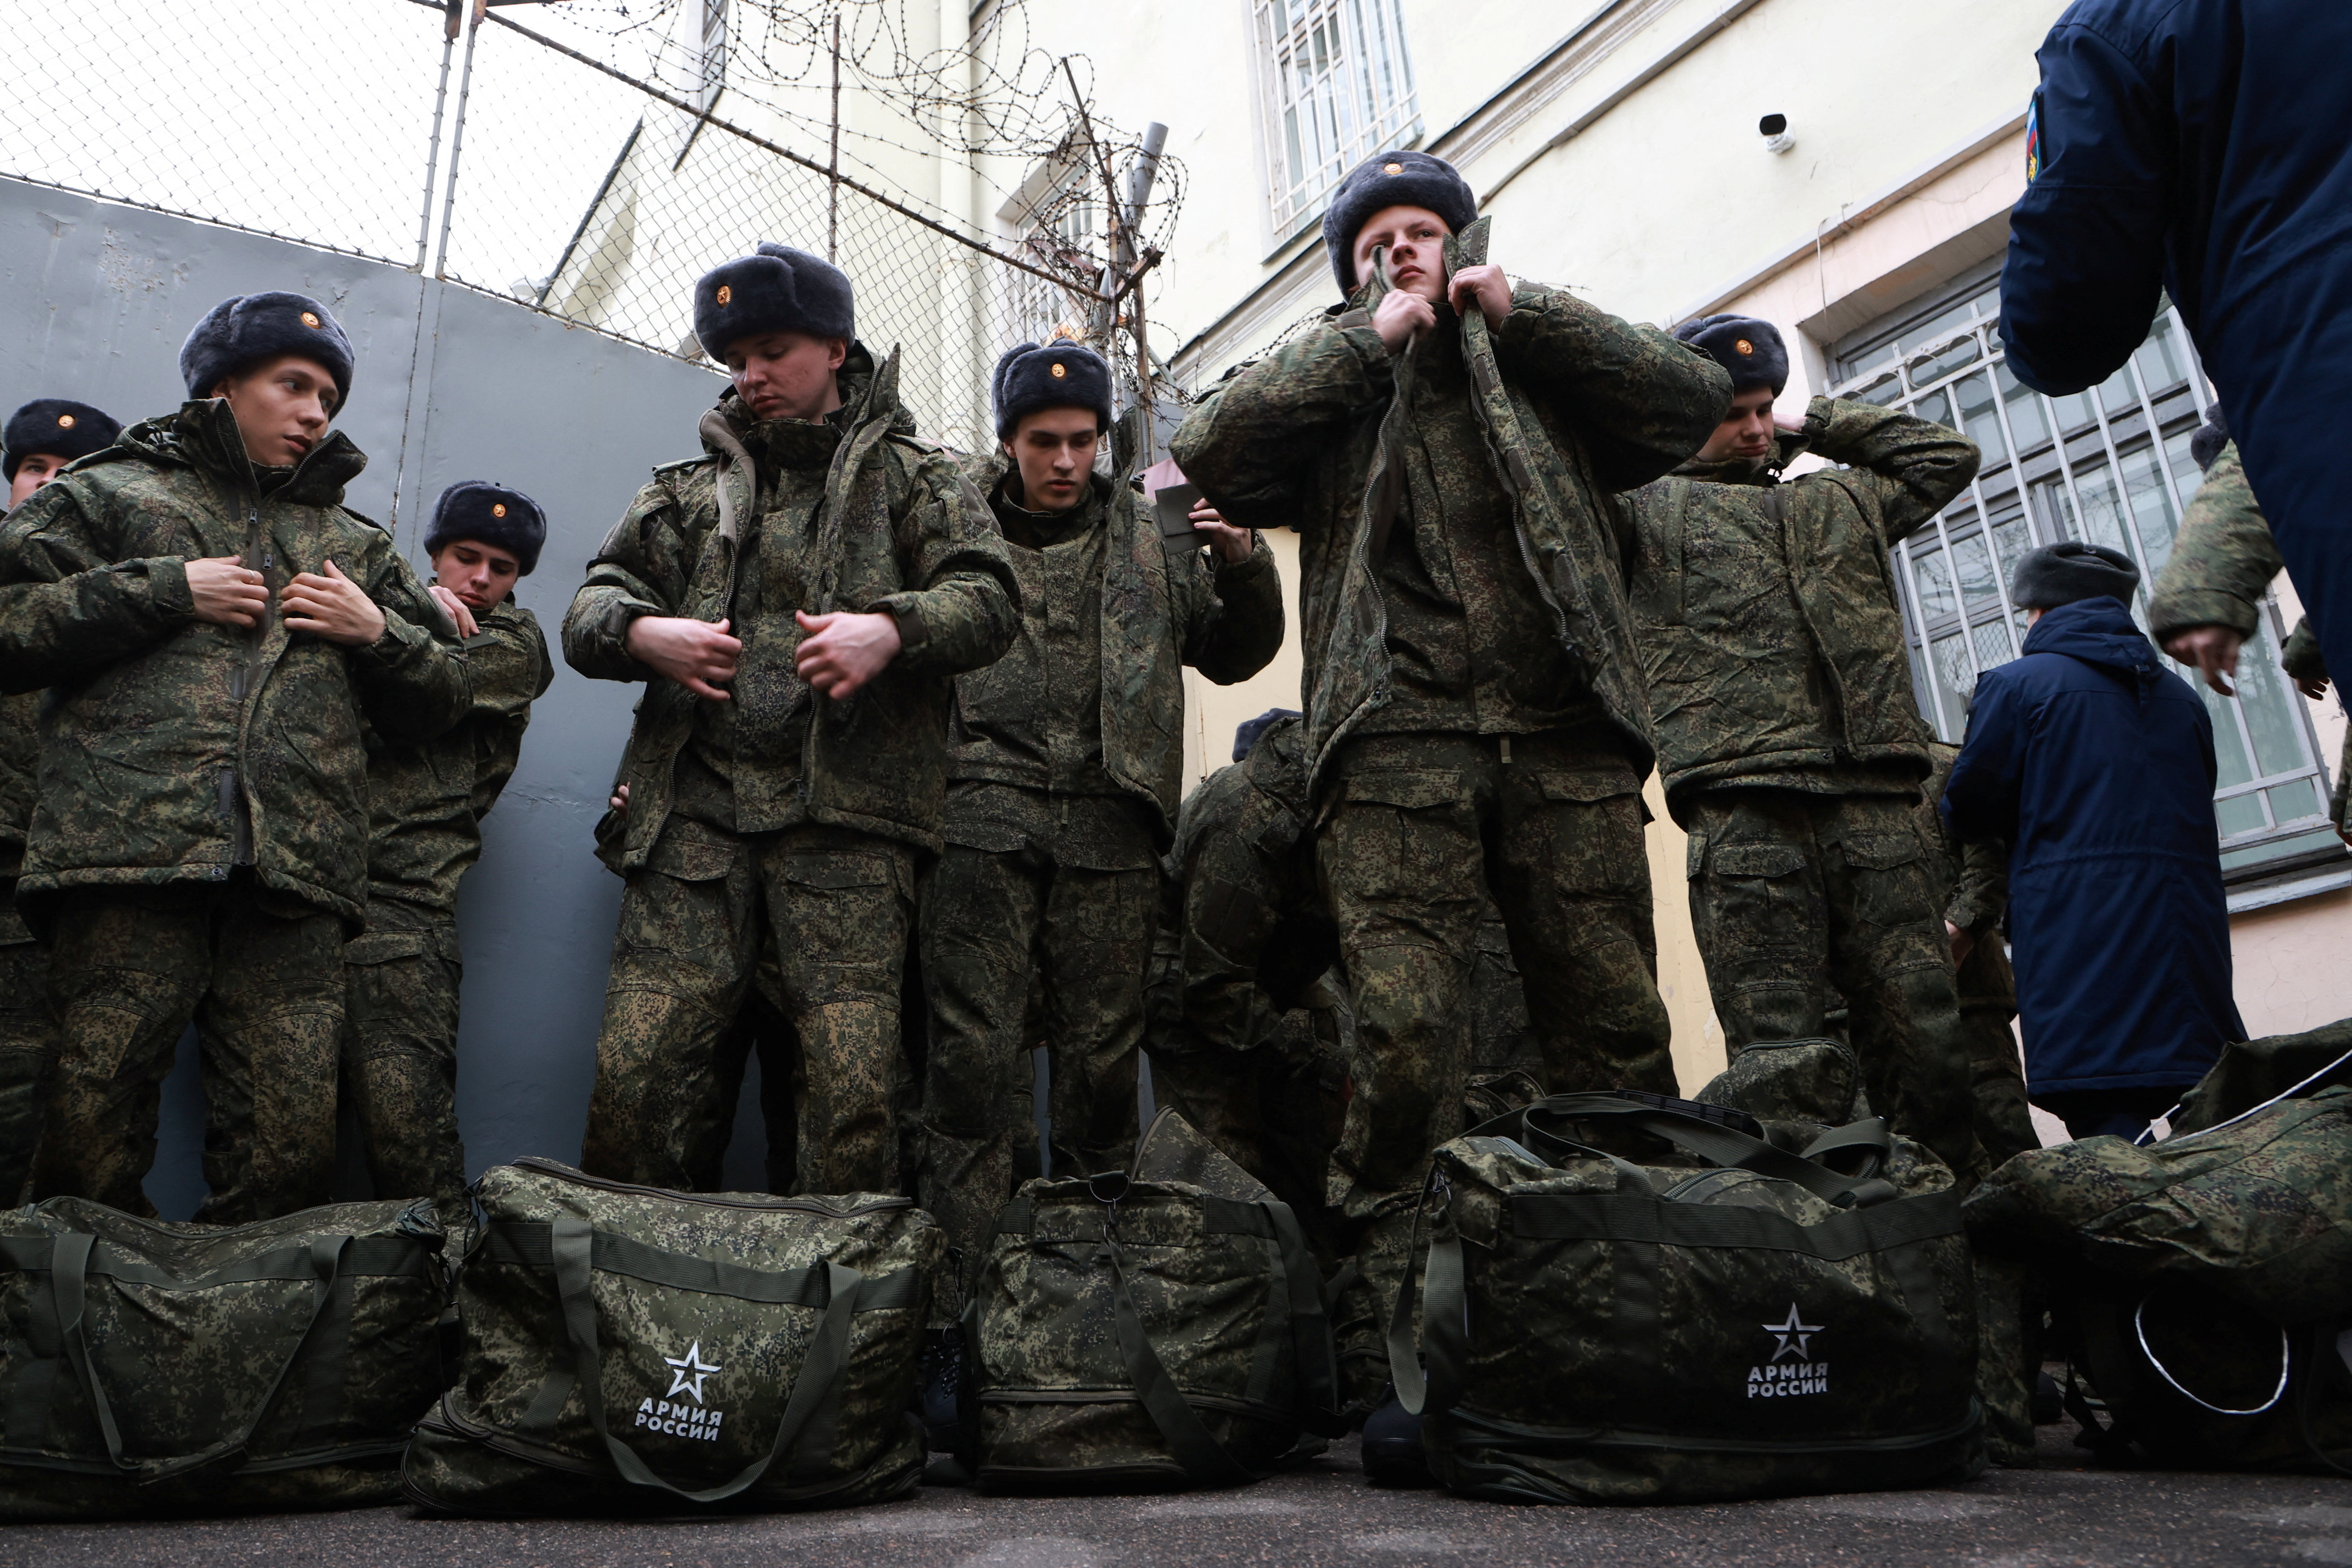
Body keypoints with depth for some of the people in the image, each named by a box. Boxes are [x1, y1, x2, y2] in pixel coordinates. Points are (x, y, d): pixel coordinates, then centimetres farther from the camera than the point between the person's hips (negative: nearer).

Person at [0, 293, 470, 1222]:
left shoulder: (358, 545, 28)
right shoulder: (110, 493, 19)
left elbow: (439, 703, 27)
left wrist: (378, 633, 8)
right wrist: (164, 591, -1)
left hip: (297, 875, 3)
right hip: (128, 857, -2)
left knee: (290, 1153, -4)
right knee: (91, 1129, -6)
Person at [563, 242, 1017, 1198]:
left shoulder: (910, 478, 16)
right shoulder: (689, 489, 25)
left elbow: (987, 598, 4)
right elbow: (592, 606, 19)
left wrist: (892, 630, -17)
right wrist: (641, 633, -5)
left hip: (846, 820, -3)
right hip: (695, 811, 3)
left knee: (854, 1085, -10)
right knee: (636, 1068, -5)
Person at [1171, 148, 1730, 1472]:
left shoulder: (1546, 370, 26)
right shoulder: (1334, 386, 23)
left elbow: (1695, 395, 11)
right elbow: (1212, 450, 5)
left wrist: (1522, 310, 9)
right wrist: (1370, 335, 6)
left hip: (1566, 737, 2)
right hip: (1400, 743, -1)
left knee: (1619, 1041, -2)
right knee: (1404, 1047, -12)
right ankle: (1402, 1362, -8)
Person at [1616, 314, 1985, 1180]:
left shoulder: (1843, 498, 30)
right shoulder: (1646, 506, 16)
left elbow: (1948, 455, 38)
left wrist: (1814, 425, 32)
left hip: (1877, 808, 4)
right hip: (1742, 809, -4)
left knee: (1930, 1051, 0)